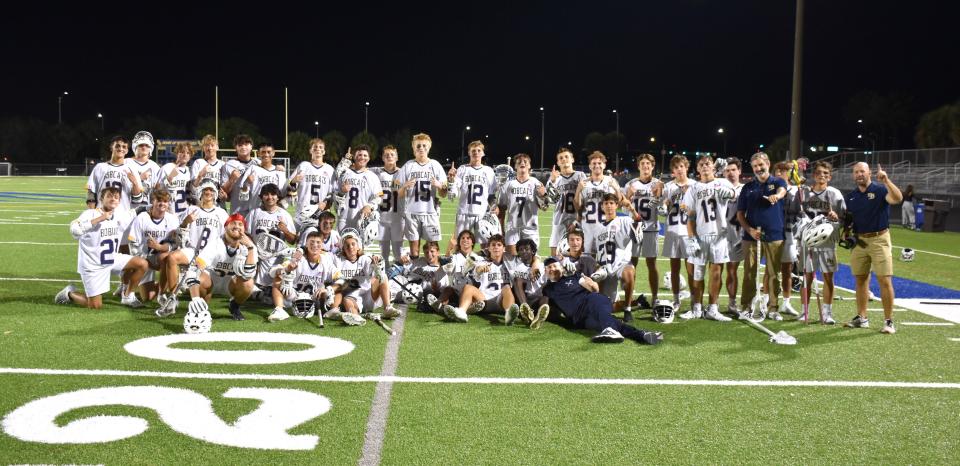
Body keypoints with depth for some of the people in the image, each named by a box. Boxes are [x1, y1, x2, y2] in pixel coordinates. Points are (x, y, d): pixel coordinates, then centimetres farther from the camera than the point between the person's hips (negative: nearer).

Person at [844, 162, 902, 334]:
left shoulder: (880, 190, -5)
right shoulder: (850, 197, 11)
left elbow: (897, 198, -24)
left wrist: (886, 181, -34)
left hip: (879, 240, -5)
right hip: (859, 241, 5)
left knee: (885, 281, -8)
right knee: (861, 280, 11)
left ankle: (888, 321, -3)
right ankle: (861, 318, 20)